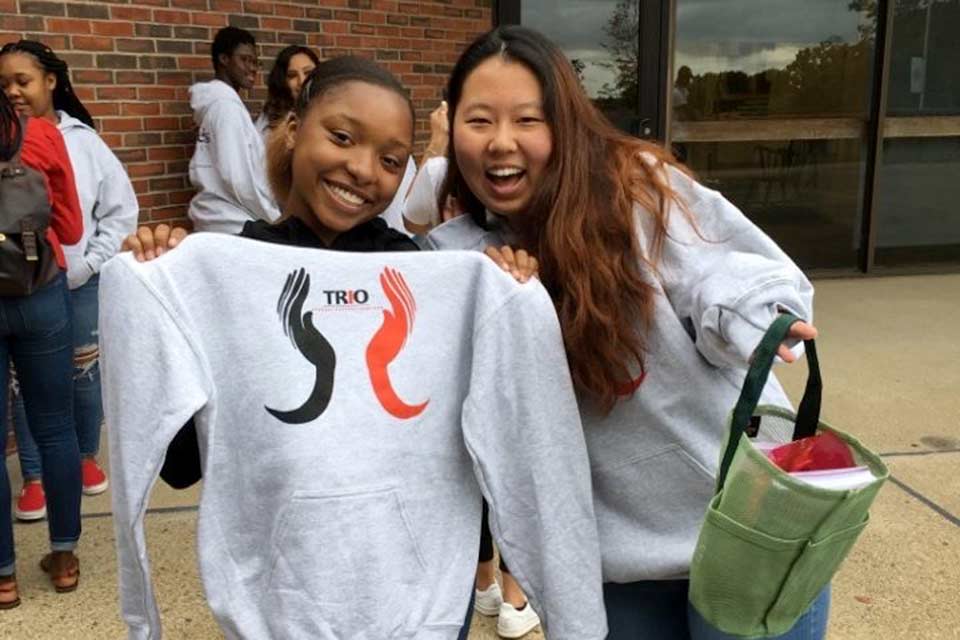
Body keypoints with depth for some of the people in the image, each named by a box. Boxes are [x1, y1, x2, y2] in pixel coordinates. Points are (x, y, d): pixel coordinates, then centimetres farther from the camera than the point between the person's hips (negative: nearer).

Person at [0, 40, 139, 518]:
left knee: (85, 374, 13)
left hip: (80, 284, 1)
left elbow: (122, 210, 1)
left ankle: (87, 456, 35)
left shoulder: (83, 140, -3)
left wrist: (90, 264, -5)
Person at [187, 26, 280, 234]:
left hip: (216, 221, 9)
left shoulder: (214, 102, 16)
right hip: (232, 225, -9)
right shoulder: (227, 104, -11)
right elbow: (238, 177, -19)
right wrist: (276, 219, -10)